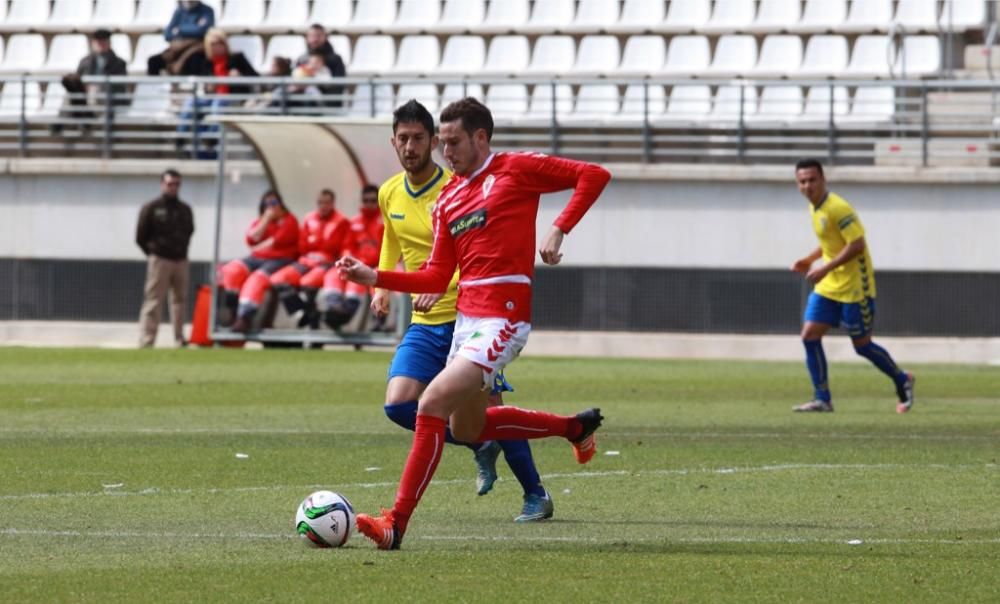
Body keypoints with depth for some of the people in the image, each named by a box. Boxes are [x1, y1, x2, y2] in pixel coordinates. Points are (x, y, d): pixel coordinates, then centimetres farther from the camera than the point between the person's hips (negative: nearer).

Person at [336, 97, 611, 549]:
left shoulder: (516, 169, -3)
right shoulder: (448, 199, 16)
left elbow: (594, 176, -4)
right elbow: (436, 278, 13)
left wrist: (558, 231, -14)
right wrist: (373, 278, 3)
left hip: (501, 320, -9)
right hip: (465, 318, 9)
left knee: (433, 404, -20)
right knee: (467, 427, 19)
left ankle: (396, 523, -18)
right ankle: (576, 428, 37)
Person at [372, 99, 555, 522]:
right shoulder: (389, 194, 6)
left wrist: (442, 285, -33)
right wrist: (382, 287, 15)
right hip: (424, 326, 6)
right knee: (398, 404, -11)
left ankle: (536, 495, 13)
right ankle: (480, 446, 11)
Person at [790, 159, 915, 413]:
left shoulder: (837, 208, -20)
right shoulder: (815, 207, 8)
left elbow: (857, 245, -24)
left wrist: (825, 268, -24)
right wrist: (810, 259, 9)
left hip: (854, 287, -8)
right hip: (828, 287, 8)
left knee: (862, 345, 2)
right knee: (810, 335, -3)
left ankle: (902, 381, 25)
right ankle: (822, 399, 1)